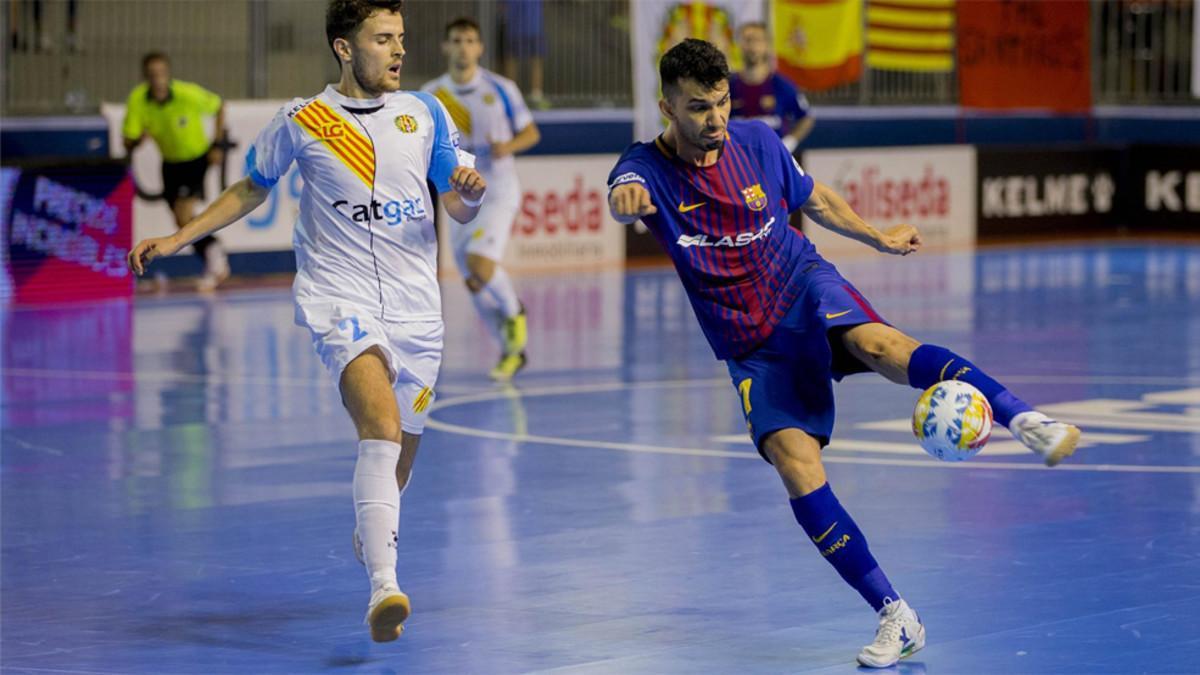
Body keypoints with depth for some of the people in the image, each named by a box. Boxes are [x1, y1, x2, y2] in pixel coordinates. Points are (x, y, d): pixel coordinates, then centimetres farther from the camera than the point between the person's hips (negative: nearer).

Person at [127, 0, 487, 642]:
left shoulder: (425, 114, 8)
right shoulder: (301, 121, 2)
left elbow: (459, 209, 9)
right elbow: (251, 189, 17)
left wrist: (470, 192, -14)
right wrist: (177, 238, 11)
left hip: (414, 303, 4)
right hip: (340, 295, -4)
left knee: (399, 449, 14)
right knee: (381, 427, -27)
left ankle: (370, 536, 47)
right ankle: (383, 588, -35)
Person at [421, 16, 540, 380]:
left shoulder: (501, 89, -4)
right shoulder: (431, 95, 3)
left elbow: (531, 132, 4)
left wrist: (508, 146, -17)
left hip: (498, 192, -4)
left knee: (480, 264, -25)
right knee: (474, 283, 5)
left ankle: (513, 311, 6)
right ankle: (511, 351, 23)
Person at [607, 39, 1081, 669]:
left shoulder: (758, 142, -1)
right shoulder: (648, 167, -10)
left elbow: (813, 198, 19)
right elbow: (625, 197, -36)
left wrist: (879, 237, 23)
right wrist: (625, 201, -59)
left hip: (804, 287, 0)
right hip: (753, 349, 0)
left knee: (877, 343, -35)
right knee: (796, 465, -20)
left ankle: (1025, 418, -45)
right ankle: (895, 618, -14)